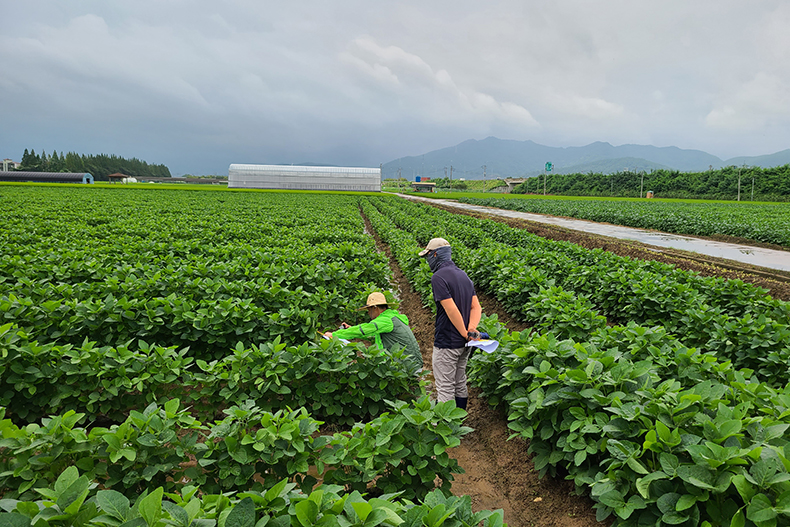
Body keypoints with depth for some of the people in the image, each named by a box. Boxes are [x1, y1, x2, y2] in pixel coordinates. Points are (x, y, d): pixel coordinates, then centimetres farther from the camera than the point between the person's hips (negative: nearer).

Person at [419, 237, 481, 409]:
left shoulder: (438, 277, -18)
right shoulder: (463, 275, 9)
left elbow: (452, 310, -25)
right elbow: (476, 307, 3)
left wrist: (465, 334, -16)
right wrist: (471, 330, -10)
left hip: (447, 343, -8)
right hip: (463, 344, 9)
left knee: (445, 388, 2)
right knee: (460, 384, 19)